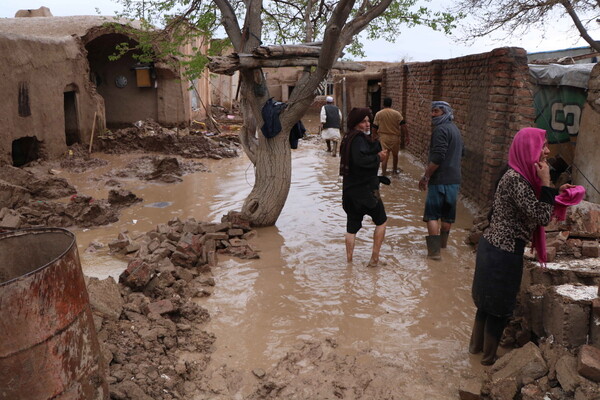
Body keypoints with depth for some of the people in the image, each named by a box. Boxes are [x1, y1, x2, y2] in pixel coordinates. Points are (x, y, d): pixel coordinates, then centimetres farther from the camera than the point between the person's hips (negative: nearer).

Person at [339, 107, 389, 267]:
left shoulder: (349, 138, 12)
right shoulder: (359, 139, -18)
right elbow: (360, 160, -34)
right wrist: (378, 157, -19)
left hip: (350, 190, 8)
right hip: (365, 190, -8)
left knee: (351, 227, 13)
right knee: (381, 221, 11)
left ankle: (349, 260, 19)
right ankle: (374, 258, 13)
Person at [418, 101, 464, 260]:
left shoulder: (441, 129, -15)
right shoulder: (455, 129, 16)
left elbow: (437, 158, -23)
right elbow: (461, 152, 26)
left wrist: (425, 177, -17)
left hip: (440, 180, -9)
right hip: (454, 179, 9)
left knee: (432, 215, -4)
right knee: (448, 214, 19)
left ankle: (434, 250, -6)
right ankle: (442, 242, 33)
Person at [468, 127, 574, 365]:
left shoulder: (519, 175, 6)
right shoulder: (516, 180, -23)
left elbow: (531, 209, 15)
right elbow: (542, 217, -22)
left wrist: (556, 193, 8)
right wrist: (546, 182, -17)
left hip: (495, 248, 9)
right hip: (503, 253, -9)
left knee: (488, 300, 23)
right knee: (500, 307, 9)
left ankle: (476, 345, 40)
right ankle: (489, 357, 27)